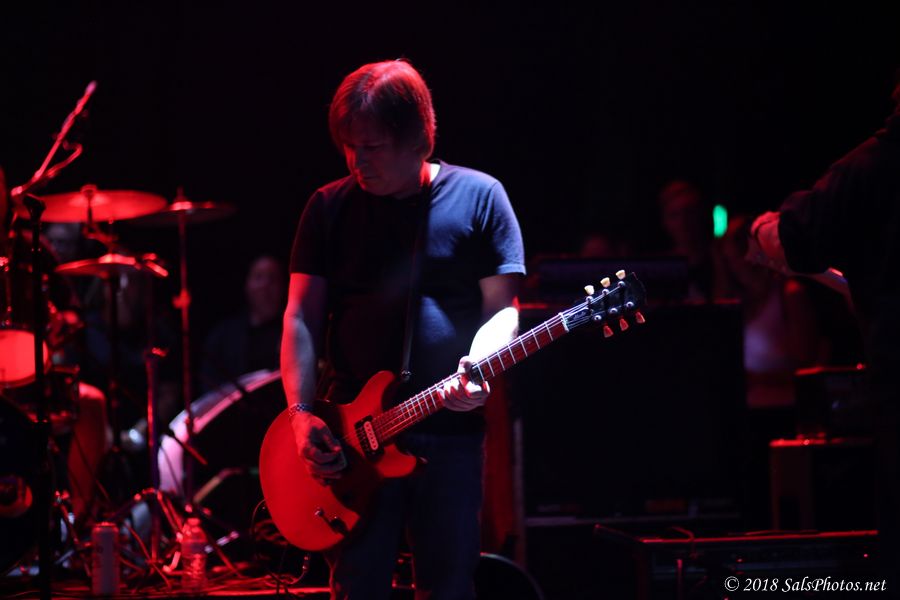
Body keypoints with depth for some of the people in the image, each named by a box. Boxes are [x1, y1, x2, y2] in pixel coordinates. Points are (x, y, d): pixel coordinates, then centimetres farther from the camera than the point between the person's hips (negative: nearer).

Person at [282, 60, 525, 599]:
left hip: (451, 429, -1)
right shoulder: (330, 207, 7)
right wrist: (301, 412, -8)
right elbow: (302, 316, 5)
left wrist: (479, 365, -19)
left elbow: (502, 305, 1)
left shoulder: (478, 197, 3)